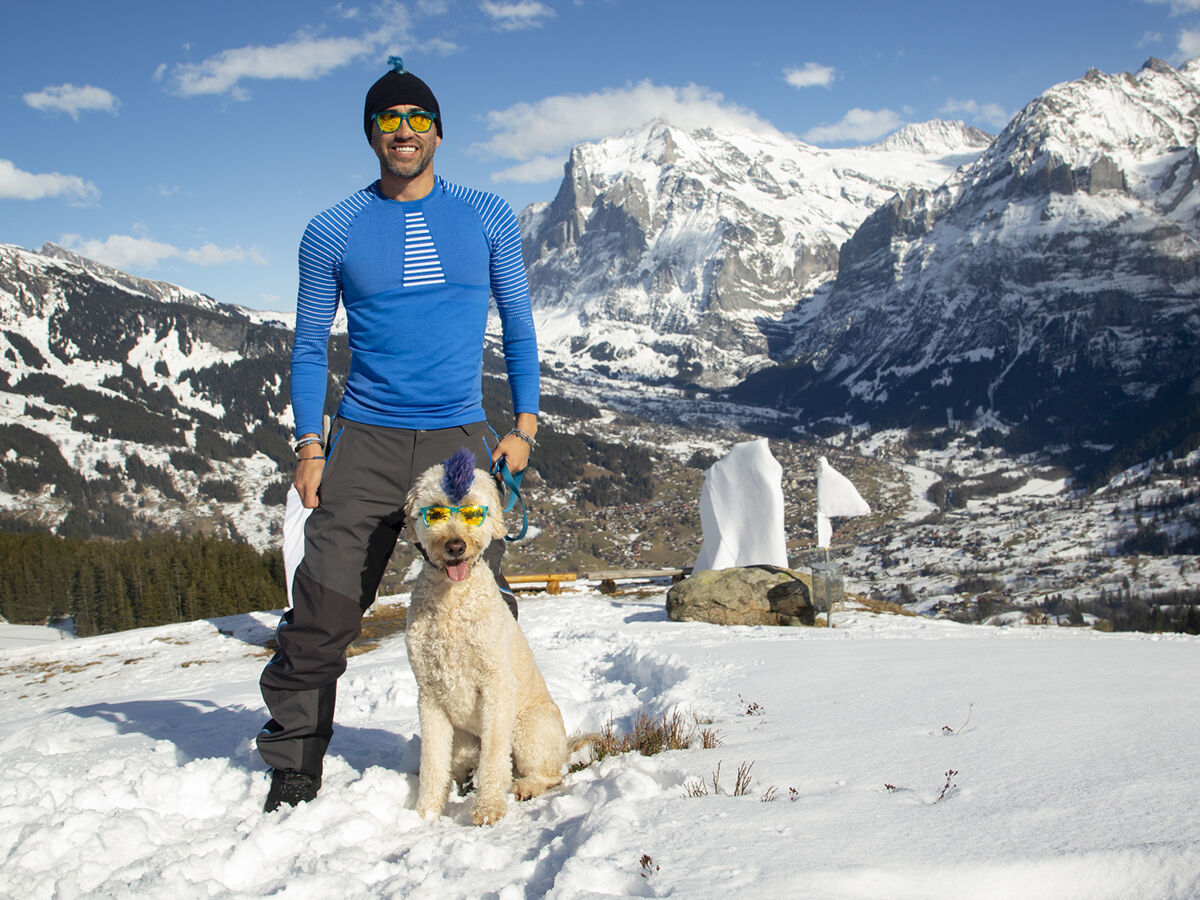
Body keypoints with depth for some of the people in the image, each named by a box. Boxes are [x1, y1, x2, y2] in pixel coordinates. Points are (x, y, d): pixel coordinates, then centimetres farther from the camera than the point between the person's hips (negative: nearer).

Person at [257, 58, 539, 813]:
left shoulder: (487, 218, 7)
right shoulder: (333, 232, 4)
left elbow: (518, 325, 12)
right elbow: (310, 345, 8)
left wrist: (524, 425, 4)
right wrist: (309, 446, 0)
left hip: (460, 437, 1)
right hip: (365, 440, 0)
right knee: (323, 614, -5)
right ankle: (294, 772, 7)